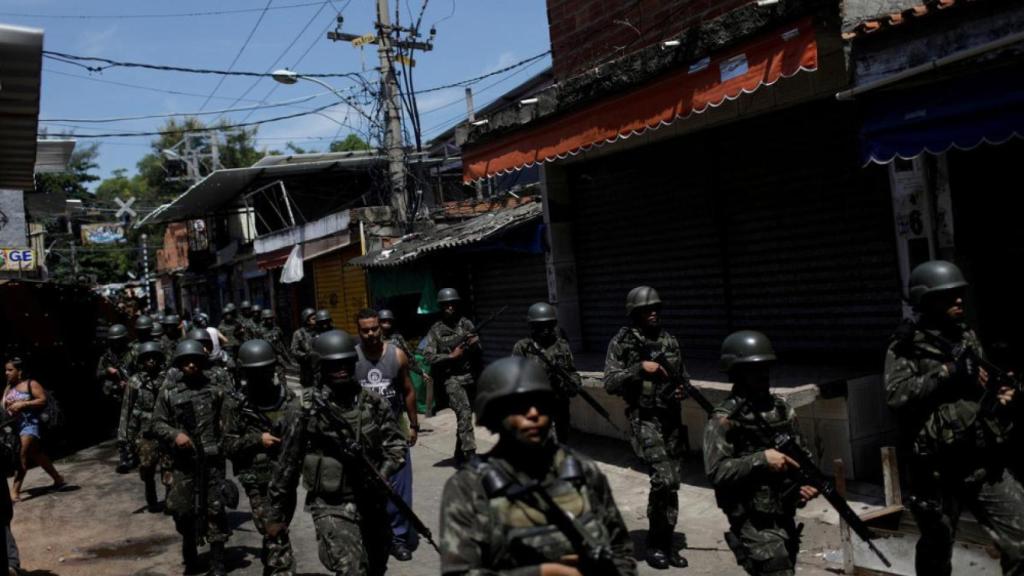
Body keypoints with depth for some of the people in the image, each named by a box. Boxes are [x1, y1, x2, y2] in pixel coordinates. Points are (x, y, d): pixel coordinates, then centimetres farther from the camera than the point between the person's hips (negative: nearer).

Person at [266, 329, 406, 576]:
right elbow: (288, 462, -5)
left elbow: (396, 443, 5)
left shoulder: (374, 404, -1)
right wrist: (277, 514, 1)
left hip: (372, 503, 5)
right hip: (331, 507, -5)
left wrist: (383, 473, -16)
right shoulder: (306, 409, -11)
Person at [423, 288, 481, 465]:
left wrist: (475, 344, -14)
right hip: (451, 377, -4)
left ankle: (460, 456, 27)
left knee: (464, 415, 12)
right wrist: (451, 356, -13)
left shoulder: (466, 324, 7)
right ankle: (469, 454, -25)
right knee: (464, 412, -21)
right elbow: (428, 357, -6)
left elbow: (478, 352, 8)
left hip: (469, 375, 4)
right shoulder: (436, 330, 0)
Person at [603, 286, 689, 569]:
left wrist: (682, 389, -2)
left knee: (672, 483, 8)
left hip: (672, 419, 6)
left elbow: (683, 377, 19)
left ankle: (666, 542, 21)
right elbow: (610, 383, -11)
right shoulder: (622, 342, -5)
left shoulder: (670, 341, 10)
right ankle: (655, 543, 1)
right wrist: (640, 368, -21)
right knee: (663, 479, -18)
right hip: (645, 419, -5)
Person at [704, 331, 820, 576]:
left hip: (785, 516, 7)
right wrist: (761, 460, -24)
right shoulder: (725, 418, -13)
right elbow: (716, 472, -19)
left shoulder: (782, 409, 7)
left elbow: (802, 453, 15)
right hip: (754, 522, -7)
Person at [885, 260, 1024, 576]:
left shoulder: (968, 338, 12)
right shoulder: (906, 346, -6)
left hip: (985, 463, 5)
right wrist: (948, 372, -21)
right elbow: (897, 395, -20)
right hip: (937, 469, -4)